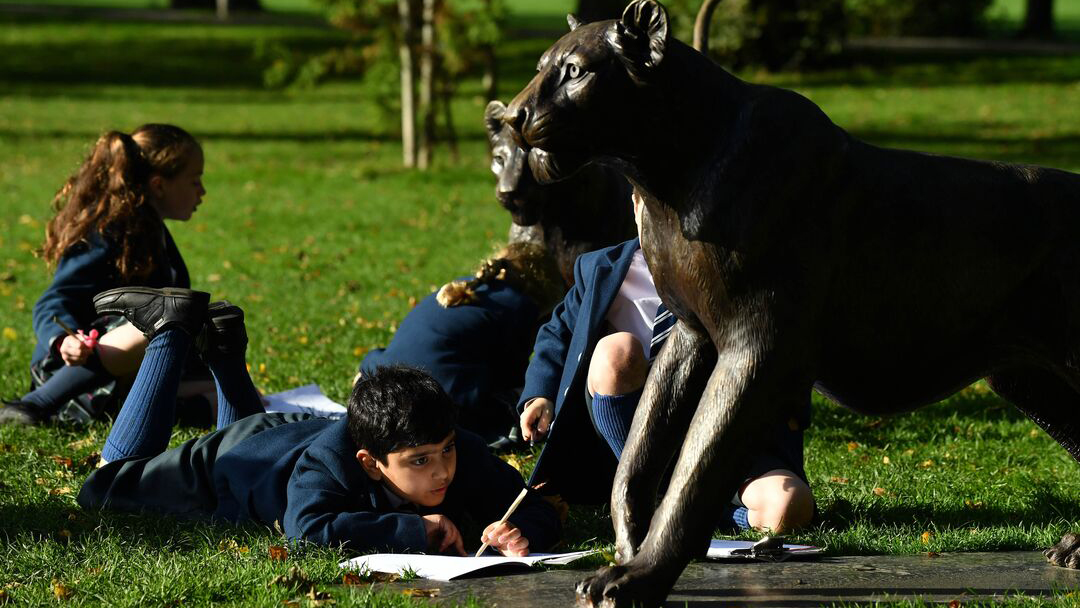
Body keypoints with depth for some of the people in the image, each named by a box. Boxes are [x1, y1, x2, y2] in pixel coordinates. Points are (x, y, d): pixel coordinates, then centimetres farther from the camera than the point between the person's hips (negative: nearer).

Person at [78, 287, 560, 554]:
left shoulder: (464, 455, -37)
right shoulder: (331, 462, -50)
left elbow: (538, 512, -34)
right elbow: (309, 529, -65)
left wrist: (521, 532, -59)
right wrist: (416, 529, -64)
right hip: (232, 460, -5)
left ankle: (223, 345, 47)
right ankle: (172, 331, 24)